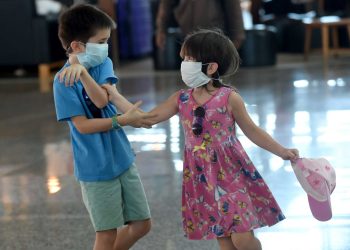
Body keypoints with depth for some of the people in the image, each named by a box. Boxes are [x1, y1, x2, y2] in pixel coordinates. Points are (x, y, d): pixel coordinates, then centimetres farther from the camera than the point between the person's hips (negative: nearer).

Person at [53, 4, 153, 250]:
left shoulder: (103, 64, -1)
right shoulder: (64, 81, -16)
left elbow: (102, 100, -19)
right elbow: (83, 126, -18)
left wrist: (82, 70, -32)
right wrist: (123, 120, -22)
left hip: (122, 159, 6)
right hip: (96, 168, -6)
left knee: (142, 224, 13)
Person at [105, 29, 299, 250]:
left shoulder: (229, 98, -11)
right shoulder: (181, 99, 1)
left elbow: (252, 131, -1)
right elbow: (147, 119, 2)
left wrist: (282, 152, -5)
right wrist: (115, 97, -3)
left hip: (231, 174, -4)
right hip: (202, 179, 4)